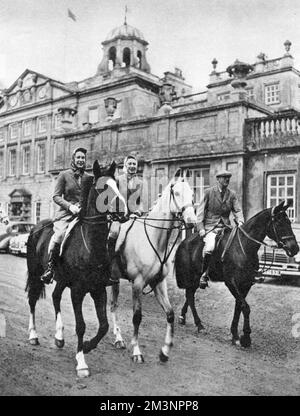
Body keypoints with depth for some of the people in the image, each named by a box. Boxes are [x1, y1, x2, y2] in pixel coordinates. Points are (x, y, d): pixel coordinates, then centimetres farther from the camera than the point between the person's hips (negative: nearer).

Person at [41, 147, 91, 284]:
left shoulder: (89, 178, 15)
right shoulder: (64, 175, 6)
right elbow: (56, 196, 1)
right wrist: (70, 206, -14)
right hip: (66, 212, -3)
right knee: (59, 234, -30)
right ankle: (50, 266, -13)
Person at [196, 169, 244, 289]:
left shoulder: (232, 194, 11)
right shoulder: (209, 192, 1)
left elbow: (237, 210, 8)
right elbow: (201, 211, 1)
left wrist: (240, 221, -13)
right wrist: (200, 228, -8)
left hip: (225, 226, 4)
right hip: (210, 226, -4)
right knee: (209, 247, -29)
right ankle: (204, 274, -9)